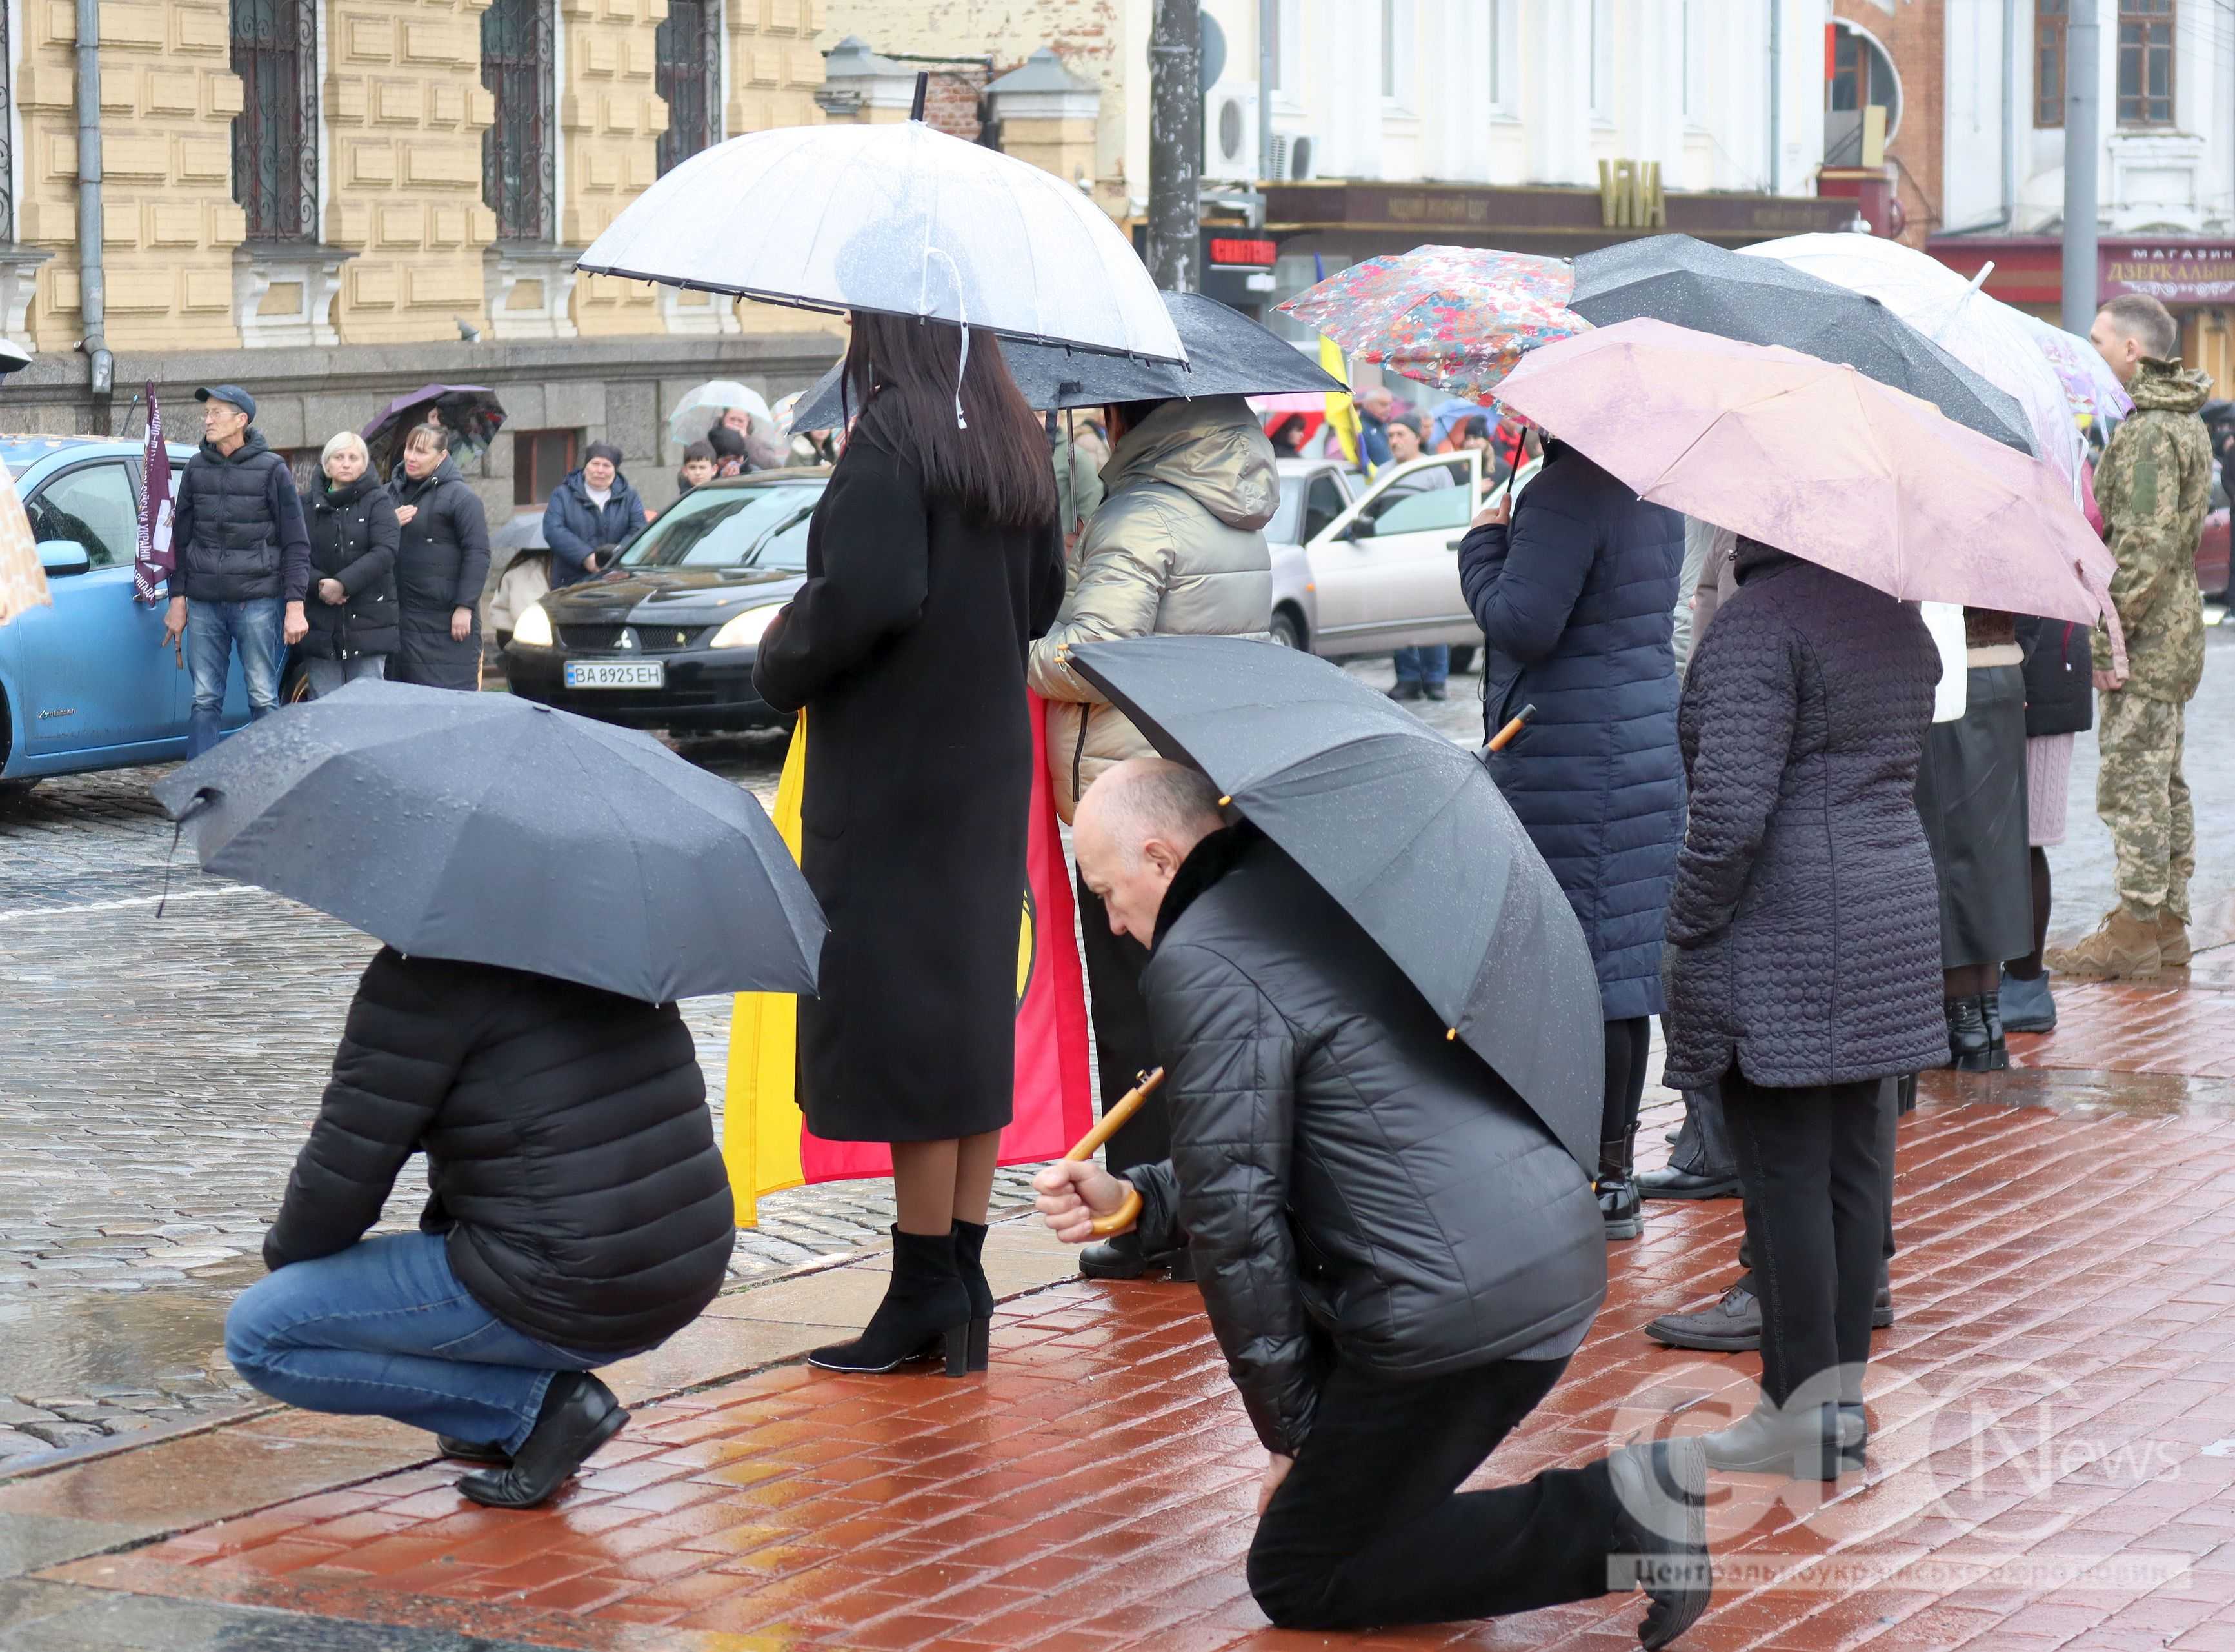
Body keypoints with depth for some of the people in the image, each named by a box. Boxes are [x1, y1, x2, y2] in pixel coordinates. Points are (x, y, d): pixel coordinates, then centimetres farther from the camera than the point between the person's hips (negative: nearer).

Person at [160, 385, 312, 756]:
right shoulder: (197, 469, 11)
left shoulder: (271, 469, -1)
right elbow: (181, 537, 17)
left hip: (258, 602, -4)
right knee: (205, 701, 2)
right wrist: (178, 597, 11)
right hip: (204, 603, 4)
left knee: (263, 699, -1)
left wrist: (295, 605, -8)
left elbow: (296, 542, -1)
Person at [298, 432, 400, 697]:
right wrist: (318, 584, -15)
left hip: (367, 623, -2)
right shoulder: (308, 504, 11)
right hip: (320, 623, 2)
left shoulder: (378, 501, 3)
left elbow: (385, 553, -9)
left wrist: (343, 583, -17)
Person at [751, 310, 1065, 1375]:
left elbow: (865, 594, -24)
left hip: (894, 768, -8)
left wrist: (781, 664, -8)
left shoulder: (891, 436, -15)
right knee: (972, 1017, 10)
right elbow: (1043, 593, 17)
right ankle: (962, 1281, 14)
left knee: (901, 1018, -4)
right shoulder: (1013, 441, 10)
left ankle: (926, 1288, -2)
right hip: (990, 765, 8)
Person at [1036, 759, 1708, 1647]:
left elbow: (1234, 1215, -11)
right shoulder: (1324, 882, 19)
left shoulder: (1199, 963, -11)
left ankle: (1611, 1513, -9)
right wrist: (1134, 1199, 18)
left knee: (1298, 1580, 4)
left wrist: (1291, 1427, -1)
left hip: (1462, 1301, -10)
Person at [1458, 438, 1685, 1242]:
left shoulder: (1568, 492, -19)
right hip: (1649, 744, 9)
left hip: (1572, 764, -9)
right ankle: (1615, 1170, 20)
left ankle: (1598, 1182, -3)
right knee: (1620, 963, 13)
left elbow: (1522, 623, -22)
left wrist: (1484, 542, -4)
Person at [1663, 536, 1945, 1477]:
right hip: (1895, 911, 8)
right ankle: (1844, 1397, 18)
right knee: (1854, 1161, 12)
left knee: (1784, 1169, -2)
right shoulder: (1897, 619, 11)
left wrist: (1689, 930, -13)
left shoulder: (1756, 624, -16)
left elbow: (1731, 809, -22)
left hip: (1782, 936, -8)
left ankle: (1802, 1409, 1)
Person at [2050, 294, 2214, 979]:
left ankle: (2133, 934, -2)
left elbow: (2146, 545, -24)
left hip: (2143, 641, -10)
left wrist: (2111, 632, -21)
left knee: (2132, 783, -5)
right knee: (2163, 781, 15)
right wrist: (2116, 624, 19)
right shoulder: (2184, 422, 15)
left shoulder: (2148, 433, -18)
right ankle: (2168, 923, 22)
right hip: (2175, 636, 10)